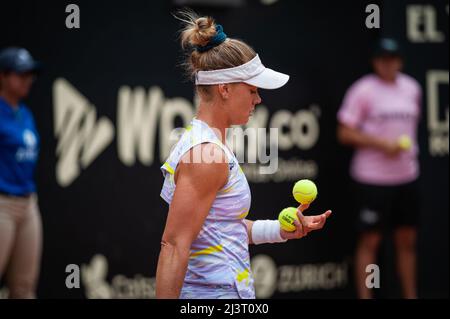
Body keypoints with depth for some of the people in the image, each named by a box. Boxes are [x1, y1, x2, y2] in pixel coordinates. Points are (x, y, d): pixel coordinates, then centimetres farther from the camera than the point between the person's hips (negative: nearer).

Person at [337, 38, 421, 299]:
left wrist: (410, 147, 11)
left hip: (407, 176, 6)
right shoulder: (363, 91, -8)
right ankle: (365, 296, 2)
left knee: (407, 239, 10)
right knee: (370, 240, -2)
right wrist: (381, 143, -18)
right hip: (373, 179, -5)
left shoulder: (412, 88, 9)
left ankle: (410, 295, 18)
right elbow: (345, 133, -10)